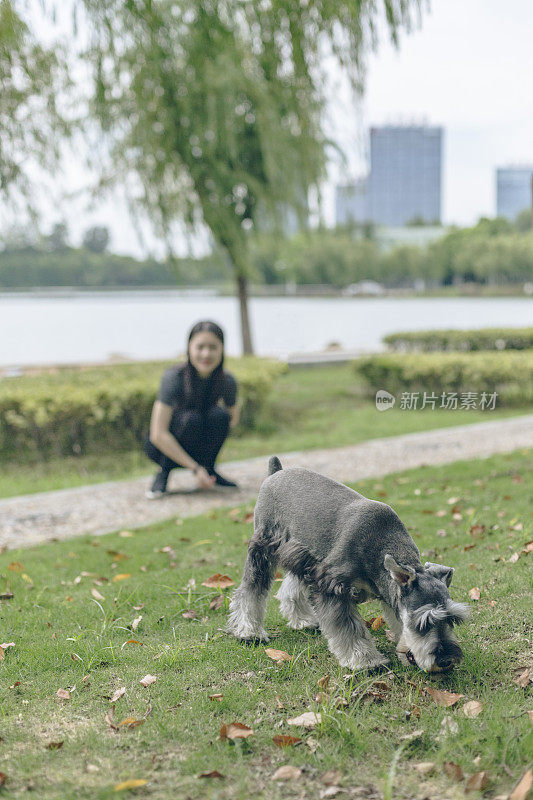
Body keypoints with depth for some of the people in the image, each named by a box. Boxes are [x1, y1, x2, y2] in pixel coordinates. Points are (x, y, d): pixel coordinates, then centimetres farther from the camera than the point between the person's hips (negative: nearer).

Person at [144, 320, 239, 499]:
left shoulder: (227, 381, -14)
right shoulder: (174, 377, -26)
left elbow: (233, 418, 8)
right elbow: (157, 435, -30)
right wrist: (195, 468, -33)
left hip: (196, 448, 3)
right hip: (162, 446, -3)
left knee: (220, 415, -25)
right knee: (191, 418, -33)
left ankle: (209, 469, -4)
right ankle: (163, 473, -12)